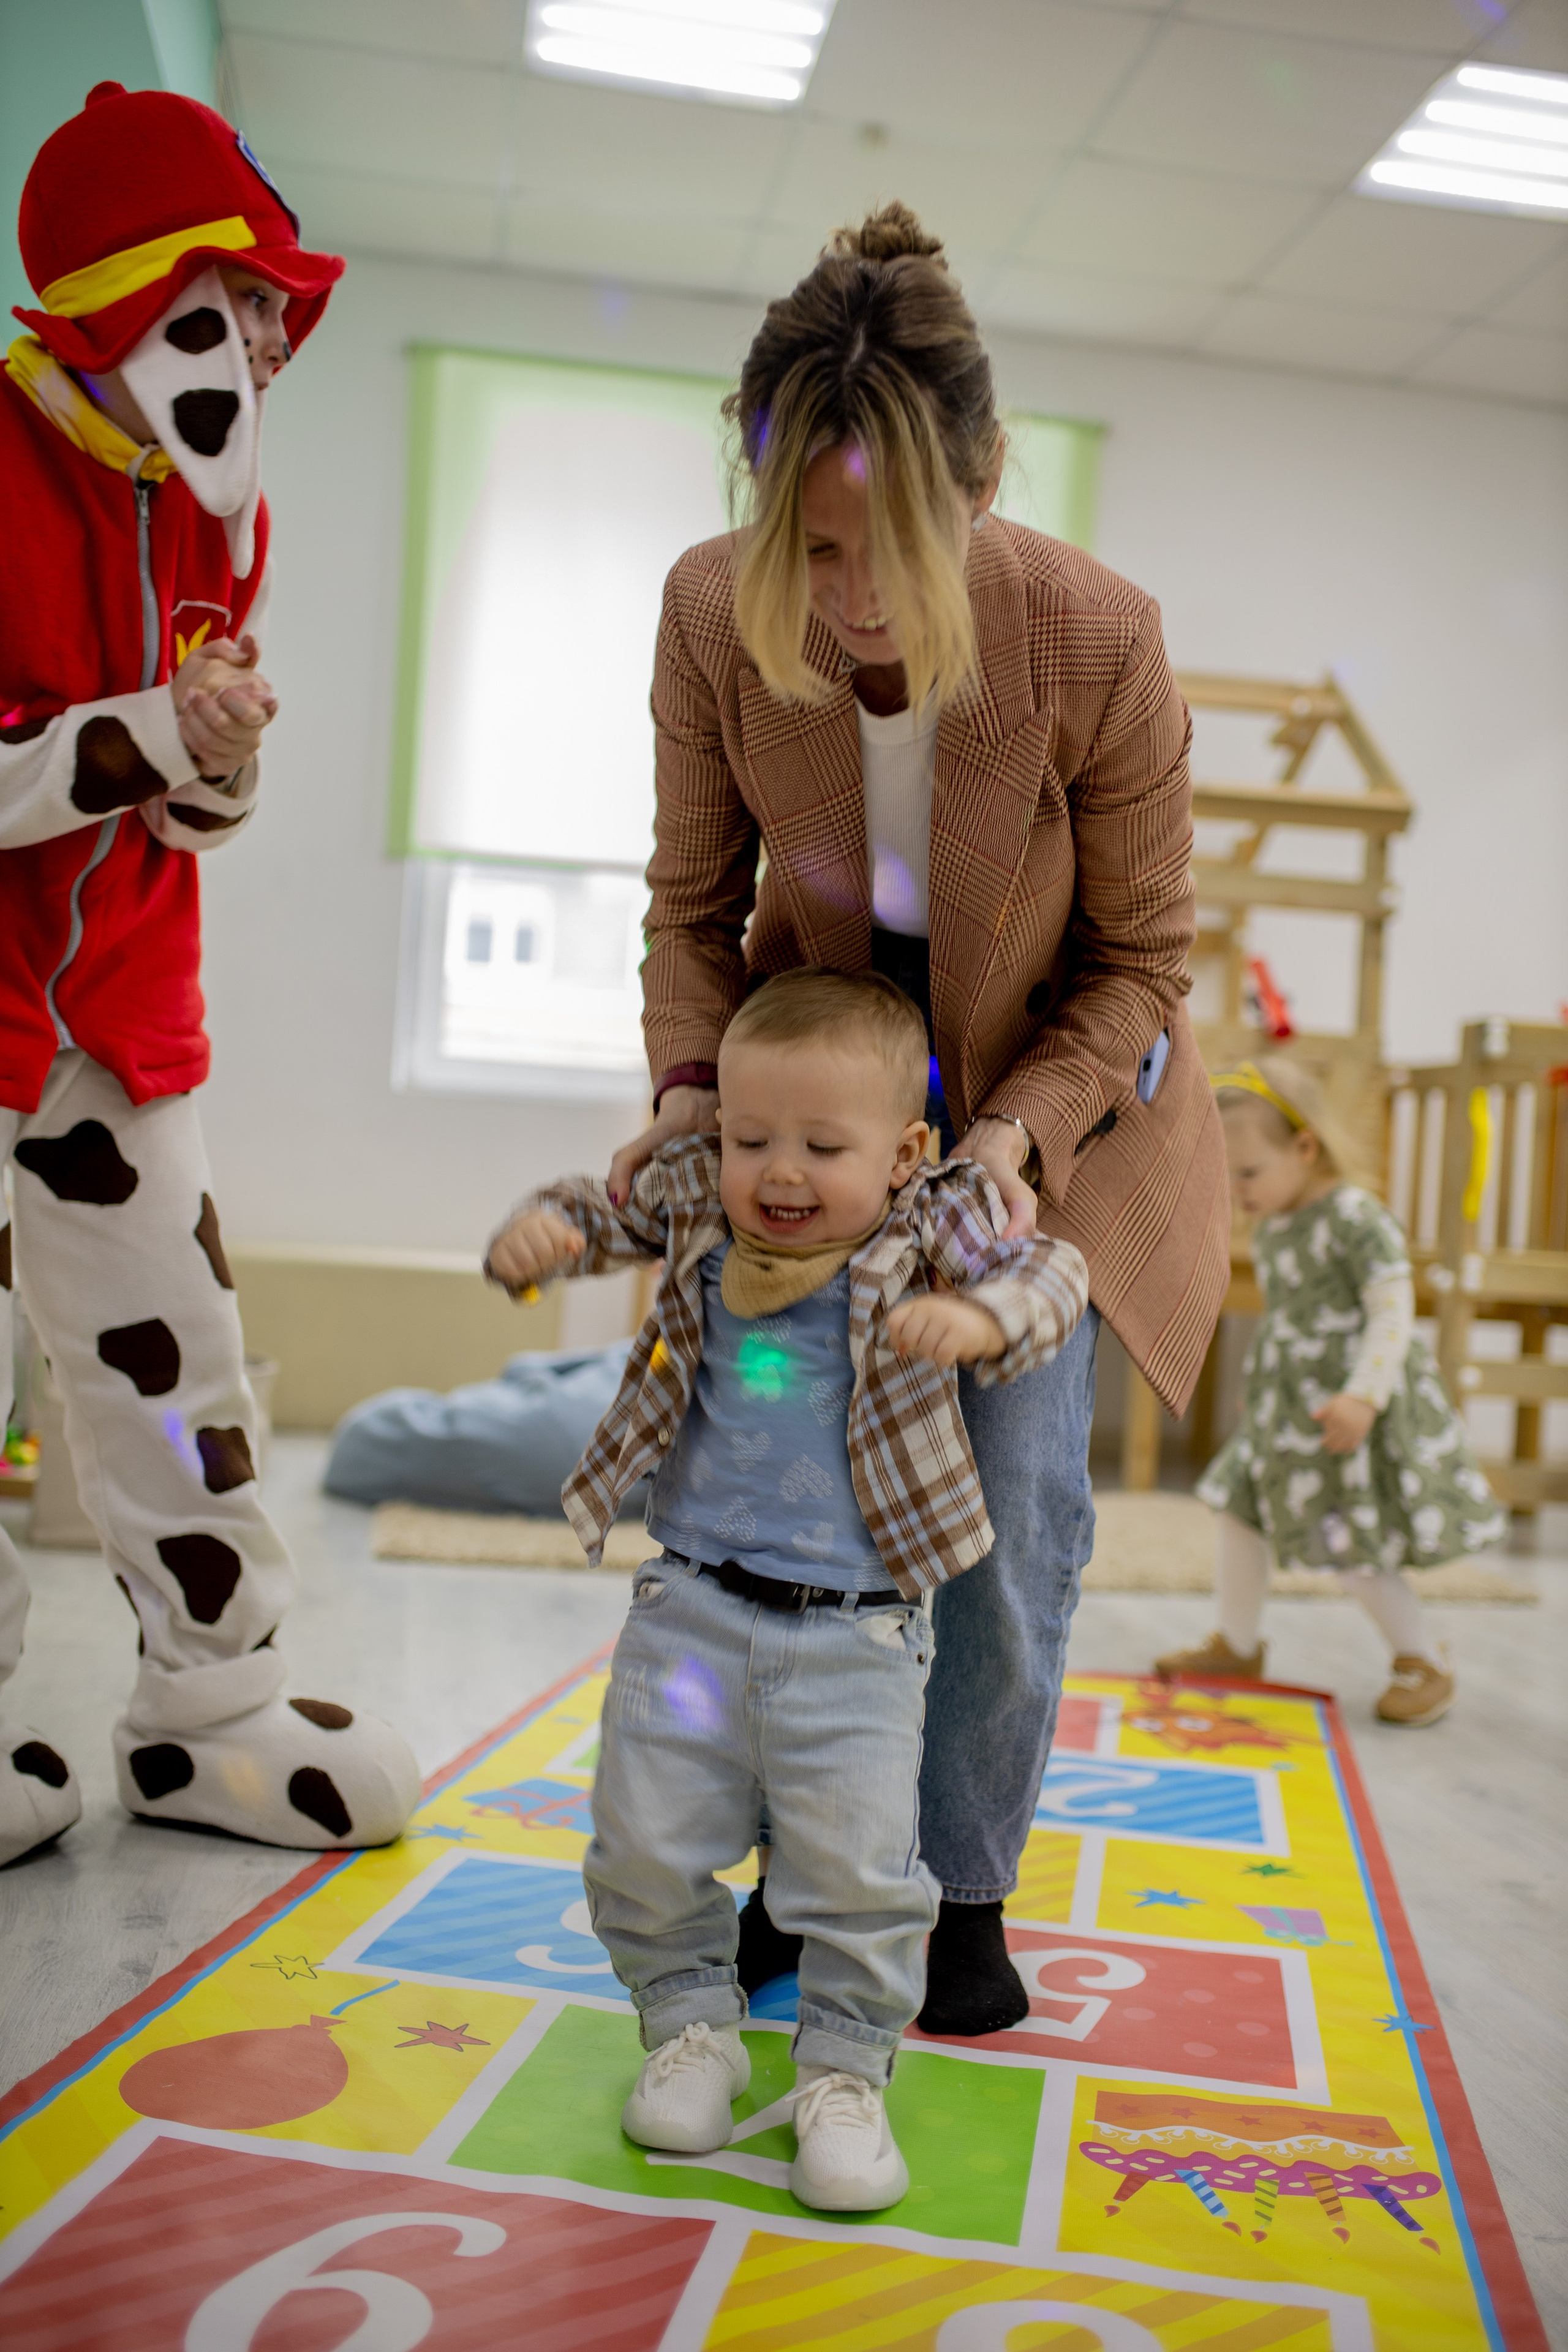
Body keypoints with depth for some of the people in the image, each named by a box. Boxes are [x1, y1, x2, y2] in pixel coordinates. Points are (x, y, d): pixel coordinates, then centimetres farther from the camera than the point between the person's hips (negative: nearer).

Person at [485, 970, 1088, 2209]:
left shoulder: (930, 1228, -5)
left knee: (859, 1863, -5)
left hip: (857, 1630, -2)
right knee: (645, 1843, 5)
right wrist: (538, 1235, -11)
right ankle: (694, 2022, 32)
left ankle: (847, 2069, 20)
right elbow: (599, 1213, 13)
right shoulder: (698, 1205, 2)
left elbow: (1049, 1272, -13)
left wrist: (980, 1317, -35)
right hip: (693, 1606, 3)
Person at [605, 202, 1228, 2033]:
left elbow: (1141, 963, -14)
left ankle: (965, 1893, 21)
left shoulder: (1097, 641, -28)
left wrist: (1015, 1128, -29)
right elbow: (694, 903, -7)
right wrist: (690, 1085, -24)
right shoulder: (711, 614, -21)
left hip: (1048, 1103, -2)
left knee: (1011, 1516, -2)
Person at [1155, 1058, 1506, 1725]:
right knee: (1238, 1511, 13)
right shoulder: (1269, 1227, 6)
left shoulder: (1356, 1217, -20)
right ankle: (1237, 1645, 32)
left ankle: (1423, 1662, 19)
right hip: (1285, 1405, 8)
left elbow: (1394, 1310, -23)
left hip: (1345, 1409, -8)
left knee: (1354, 1549, -4)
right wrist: (1269, 1386, 21)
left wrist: (1363, 1396, -31)